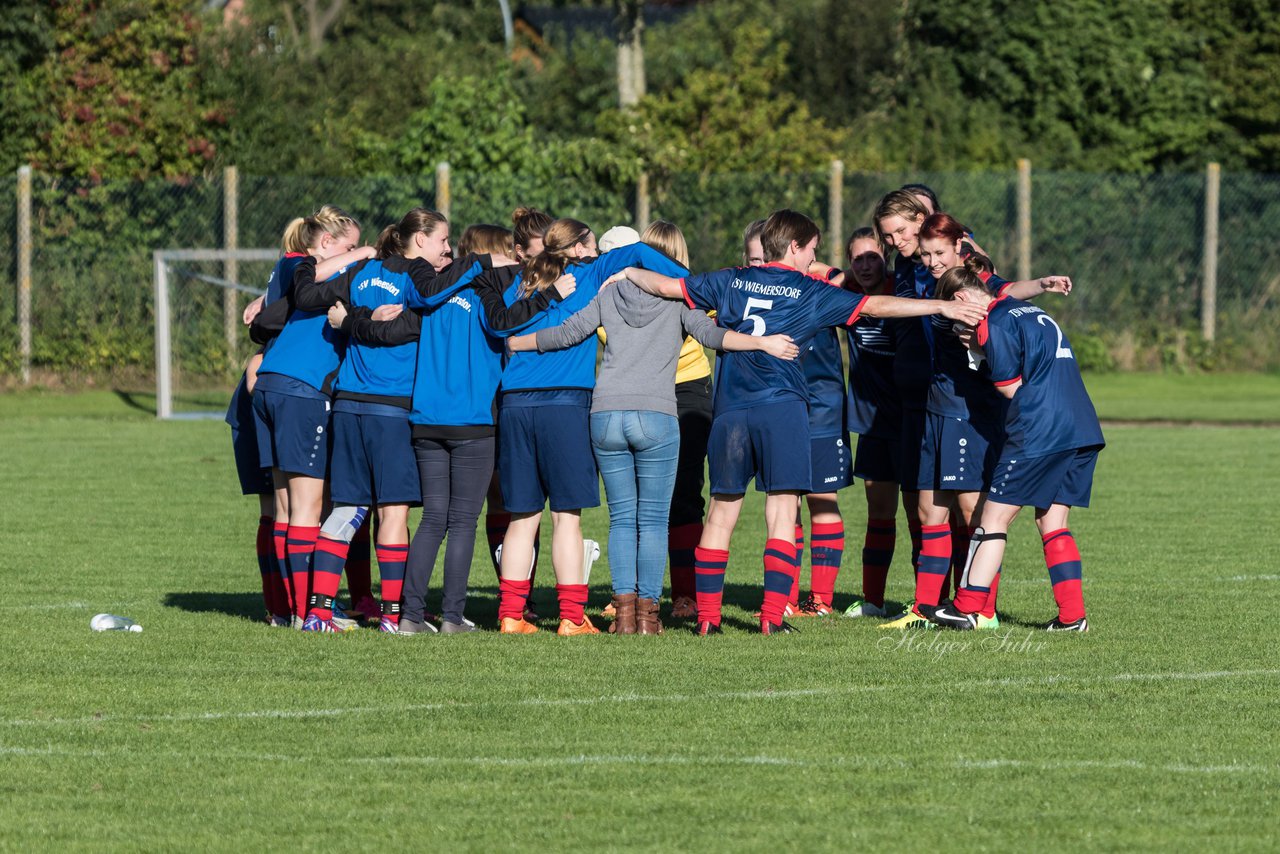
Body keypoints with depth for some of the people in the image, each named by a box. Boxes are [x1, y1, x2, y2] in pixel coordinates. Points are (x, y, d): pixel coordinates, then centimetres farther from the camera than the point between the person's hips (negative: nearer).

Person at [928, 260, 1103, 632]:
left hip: (1037, 433, -8)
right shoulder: (1033, 311, 22)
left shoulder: (994, 325, -5)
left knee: (995, 517, 1)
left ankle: (967, 608, 2)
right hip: (1084, 430, 8)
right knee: (1053, 524, 12)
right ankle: (1072, 615, 5)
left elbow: (1012, 389, -6)